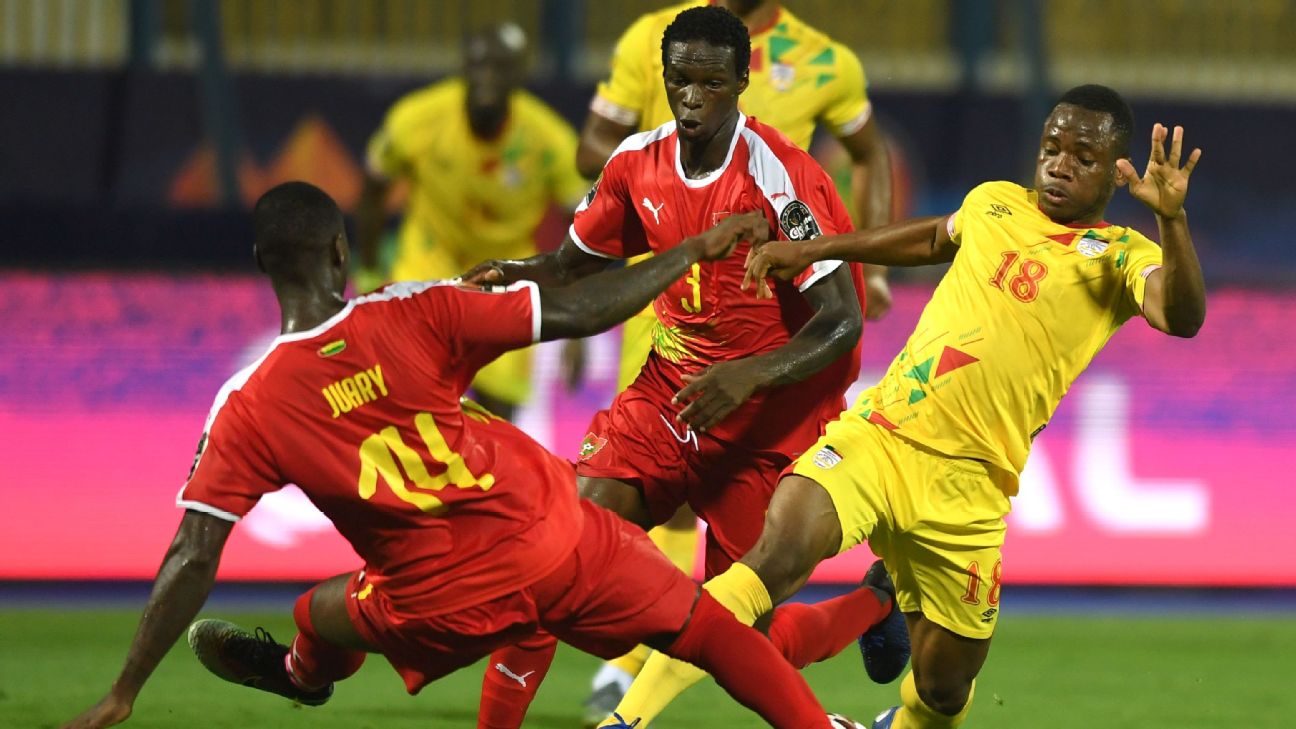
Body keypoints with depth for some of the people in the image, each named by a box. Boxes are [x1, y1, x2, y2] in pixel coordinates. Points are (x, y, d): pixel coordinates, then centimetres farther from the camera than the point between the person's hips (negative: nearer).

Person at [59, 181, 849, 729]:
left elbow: (193, 562, -8)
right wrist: (696, 251, 4)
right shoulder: (414, 318, -10)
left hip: (447, 612, 1)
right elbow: (576, 312, -10)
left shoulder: (248, 409, -7)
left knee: (324, 614, 32)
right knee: (711, 631, 16)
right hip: (560, 548, -1)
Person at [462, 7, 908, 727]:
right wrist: (515, 275, -9)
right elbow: (573, 267, 14)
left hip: (762, 420, -5)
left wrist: (748, 376, -37)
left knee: (740, 636, -4)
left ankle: (880, 603, 24)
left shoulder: (777, 177, -20)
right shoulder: (640, 161, -1)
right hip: (668, 392, 5)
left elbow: (842, 322, -22)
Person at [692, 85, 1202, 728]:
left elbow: (1182, 317, -19)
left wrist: (1170, 218, -35)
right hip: (875, 433, 2)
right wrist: (812, 251, 35)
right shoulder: (994, 204, 15)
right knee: (775, 559, -23)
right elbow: (936, 239, 38)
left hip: (967, 485, -2)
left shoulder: (1121, 258, 2)